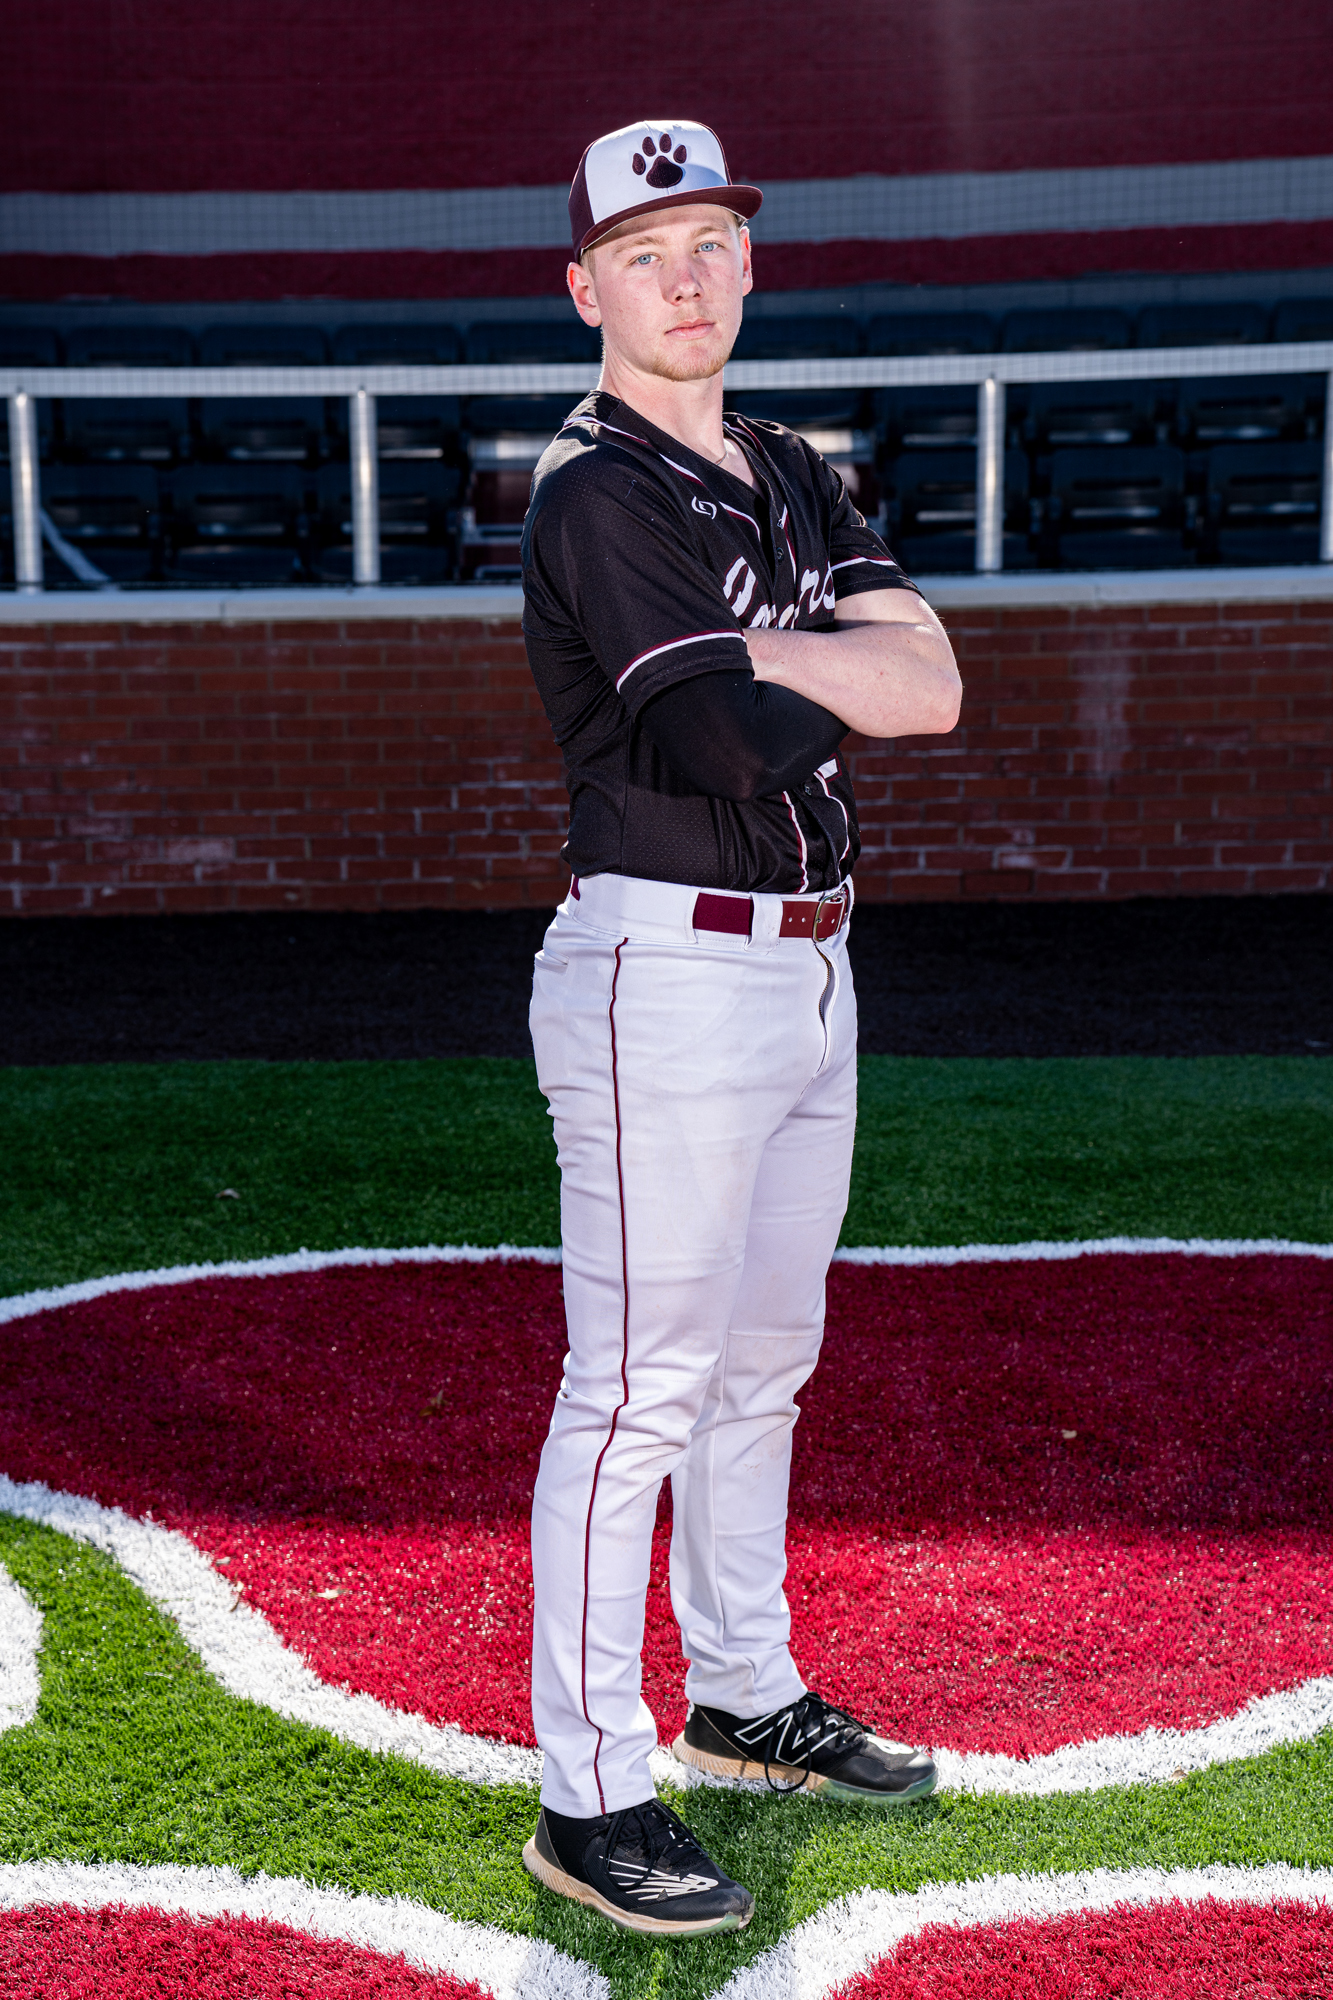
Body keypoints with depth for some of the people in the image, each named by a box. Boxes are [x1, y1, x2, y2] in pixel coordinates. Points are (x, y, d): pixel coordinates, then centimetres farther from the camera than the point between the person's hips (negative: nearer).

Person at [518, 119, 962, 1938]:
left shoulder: (796, 479, 15)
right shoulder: (596, 496, -10)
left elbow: (937, 677, 0)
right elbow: (746, 746, -21)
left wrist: (750, 651, -11)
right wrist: (842, 672, -2)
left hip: (807, 966, 9)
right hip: (670, 975, -8)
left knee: (764, 1365, 18)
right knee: (639, 1390, -4)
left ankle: (747, 1700, 34)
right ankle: (591, 1801, 7)